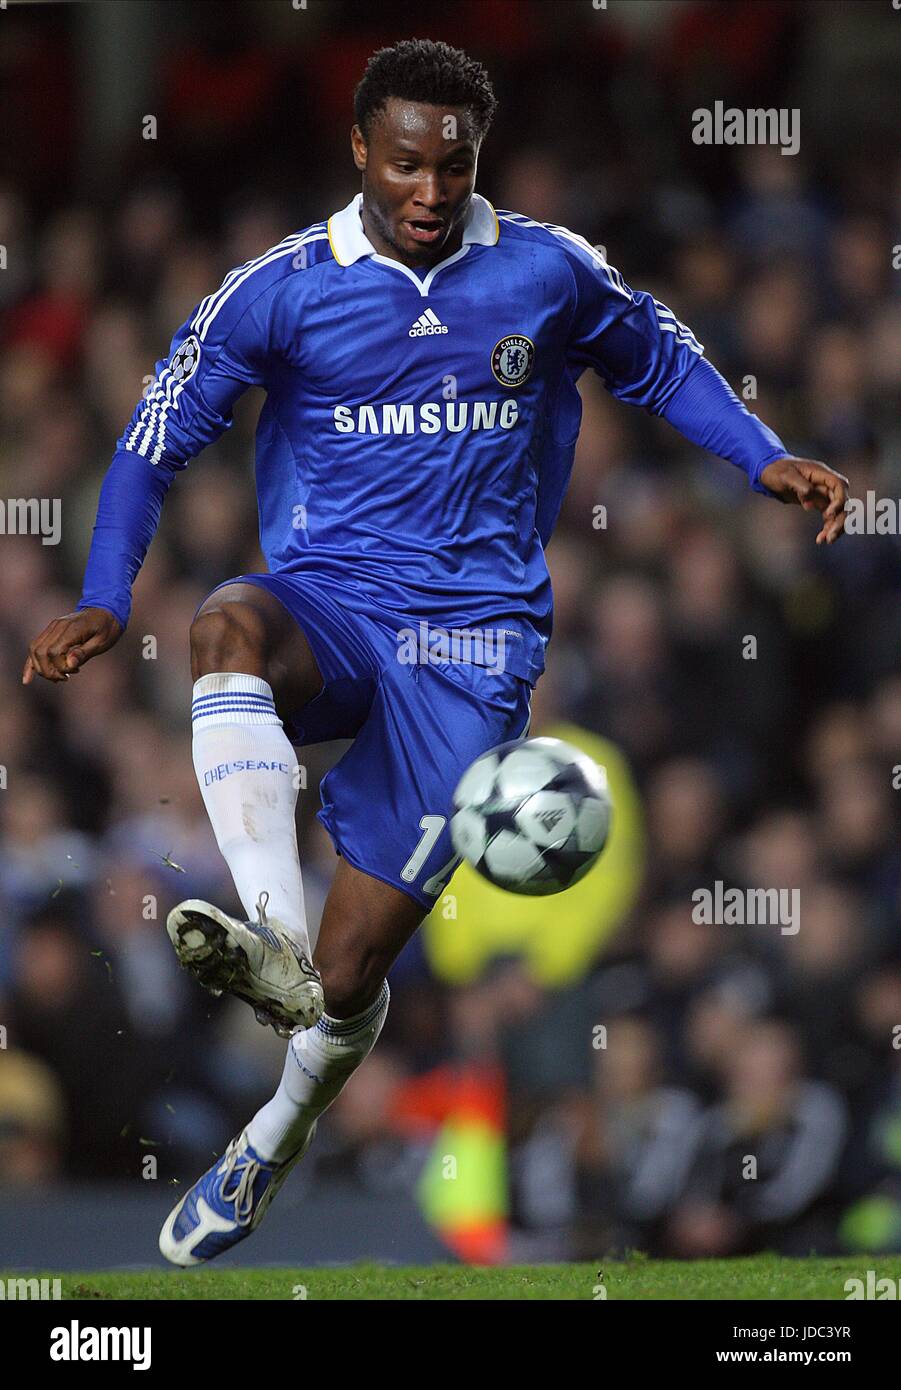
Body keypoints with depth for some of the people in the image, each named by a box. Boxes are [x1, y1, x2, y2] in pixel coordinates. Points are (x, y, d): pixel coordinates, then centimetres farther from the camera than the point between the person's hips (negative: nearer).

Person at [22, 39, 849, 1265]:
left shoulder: (550, 273, 3)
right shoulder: (282, 289, 0)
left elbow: (663, 366, 20)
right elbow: (157, 440, 5)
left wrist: (765, 460, 4)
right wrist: (105, 602, -8)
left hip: (475, 625, 0)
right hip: (327, 603, 1)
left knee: (349, 975, -6)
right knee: (226, 625, -39)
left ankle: (275, 1139, 27)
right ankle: (272, 936, -54)